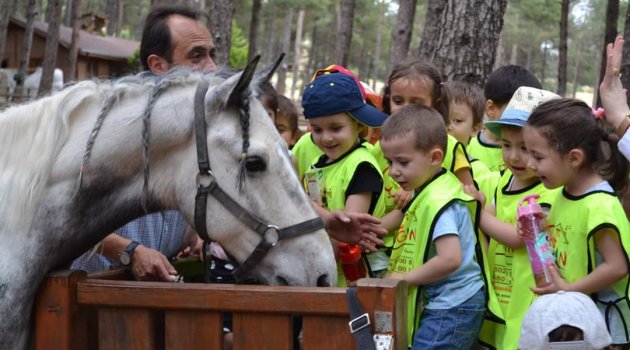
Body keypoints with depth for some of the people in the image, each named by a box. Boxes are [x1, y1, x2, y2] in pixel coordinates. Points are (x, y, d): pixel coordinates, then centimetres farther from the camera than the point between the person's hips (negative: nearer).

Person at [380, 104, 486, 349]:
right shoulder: (427, 193, 8)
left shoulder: (438, 202, -21)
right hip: (439, 304, 10)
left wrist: (405, 277, -18)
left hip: (451, 308, -10)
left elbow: (450, 259, -30)